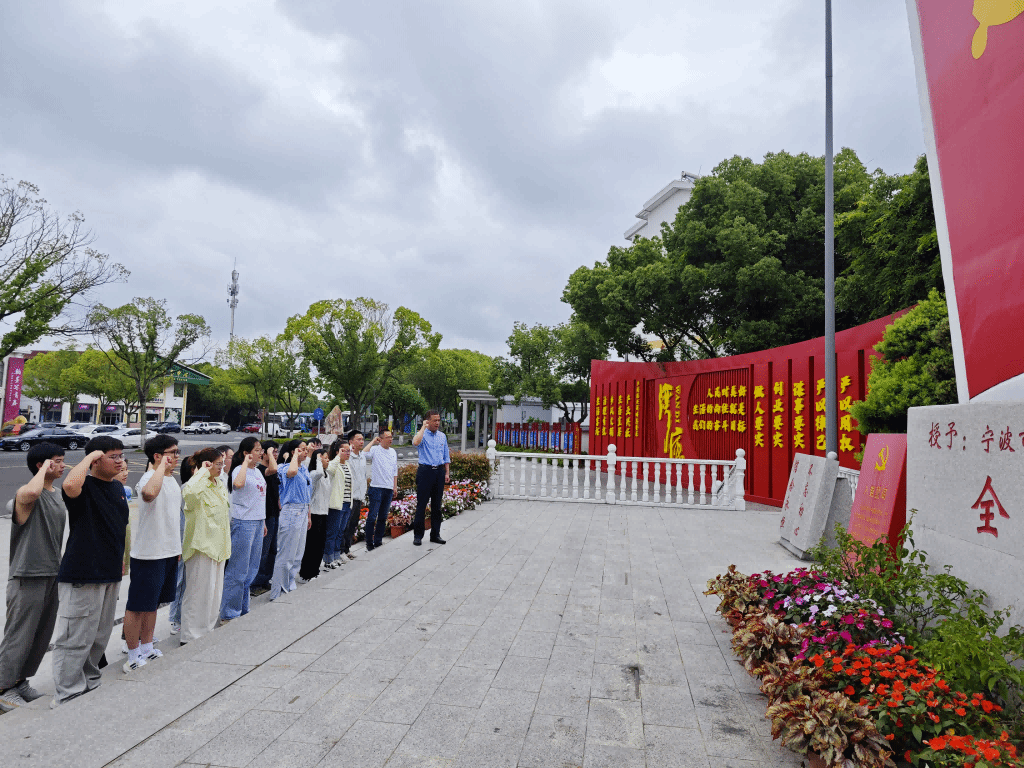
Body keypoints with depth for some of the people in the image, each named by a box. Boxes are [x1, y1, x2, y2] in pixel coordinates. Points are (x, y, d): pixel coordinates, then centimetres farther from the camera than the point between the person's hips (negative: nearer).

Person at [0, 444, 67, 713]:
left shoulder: (57, 496, 12)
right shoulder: (26, 493, -14)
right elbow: (31, 492, -43)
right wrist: (44, 468, -25)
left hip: (52, 575, 8)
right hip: (28, 577, -8)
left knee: (42, 635, 16)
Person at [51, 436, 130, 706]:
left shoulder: (118, 488, 11)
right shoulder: (85, 486, -14)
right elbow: (70, 485, -41)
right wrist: (90, 456, -26)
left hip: (110, 574, 8)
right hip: (82, 575, -8)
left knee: (100, 636, 19)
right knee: (76, 638, -1)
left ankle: (90, 684, 34)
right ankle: (69, 695, 11)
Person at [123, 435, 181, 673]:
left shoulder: (172, 479, 12)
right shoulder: (149, 477, -19)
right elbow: (149, 493, -46)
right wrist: (162, 465, -33)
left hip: (168, 552, 9)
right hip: (148, 553, -9)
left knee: (152, 603, 20)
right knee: (138, 606, 3)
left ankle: (147, 648, 32)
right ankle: (133, 657, 14)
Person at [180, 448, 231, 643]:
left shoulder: (220, 486, 12)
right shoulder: (199, 486, -17)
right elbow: (188, 491, -44)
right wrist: (203, 472, -30)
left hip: (217, 546, 9)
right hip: (201, 546, -9)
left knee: (214, 592, 16)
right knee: (199, 592, -1)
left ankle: (207, 631, 29)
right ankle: (190, 637, 10)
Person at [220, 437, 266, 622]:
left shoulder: (257, 471, 13)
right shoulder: (239, 470, -12)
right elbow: (238, 484, -38)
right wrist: (246, 462, -27)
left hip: (257, 522, 9)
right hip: (243, 522, -9)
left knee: (252, 569, 15)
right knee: (238, 570, -2)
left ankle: (242, 609, 26)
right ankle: (229, 613, 9)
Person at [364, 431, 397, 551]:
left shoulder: (393, 452, 14)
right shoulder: (375, 450, -5)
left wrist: (395, 486, 14)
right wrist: (373, 441, -17)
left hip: (389, 488, 6)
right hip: (376, 487, -6)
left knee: (383, 517, 11)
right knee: (372, 516, -6)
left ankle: (378, 542, 20)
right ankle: (369, 543, 3)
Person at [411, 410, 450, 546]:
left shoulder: (442, 436, 13)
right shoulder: (423, 434, -3)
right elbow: (416, 442, -28)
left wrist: (447, 472, 12)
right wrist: (423, 427, -18)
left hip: (439, 471, 5)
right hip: (425, 471, -5)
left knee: (437, 504, 10)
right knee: (421, 504, -3)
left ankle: (435, 534, 18)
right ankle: (418, 535, 5)